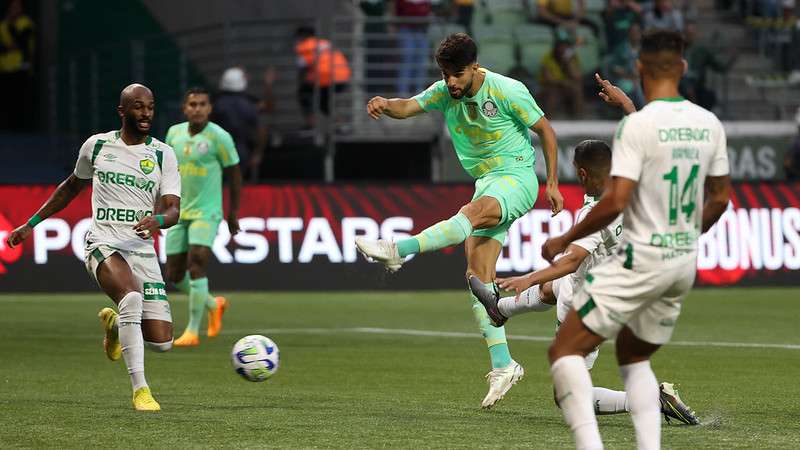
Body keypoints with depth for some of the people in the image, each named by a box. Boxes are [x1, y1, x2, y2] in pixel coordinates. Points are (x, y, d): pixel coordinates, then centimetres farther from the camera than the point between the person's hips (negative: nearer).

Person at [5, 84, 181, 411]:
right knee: (132, 297, -35)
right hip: (104, 245, -2)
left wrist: (157, 220, -27)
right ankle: (140, 390, -29)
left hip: (143, 250, 2)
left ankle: (115, 324, 30)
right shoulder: (96, 146, 7)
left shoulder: (163, 155, 5)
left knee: (161, 343, -5)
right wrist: (31, 224, 27)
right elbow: (71, 187, 24)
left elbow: (173, 210, -3)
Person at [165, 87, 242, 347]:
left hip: (205, 213, -6)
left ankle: (192, 331, -13)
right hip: (178, 213, 6)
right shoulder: (174, 133, 5)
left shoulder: (219, 137, -9)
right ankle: (214, 305, 32)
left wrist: (233, 214, 3)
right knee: (174, 275, 6)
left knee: (196, 265, -20)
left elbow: (234, 175, -1)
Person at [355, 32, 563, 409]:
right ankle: (503, 365, -3)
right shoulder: (445, 92, 3)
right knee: (478, 276, -4)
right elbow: (409, 107, -12)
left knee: (474, 212, -37)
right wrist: (385, 105, -36)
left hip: (517, 178, -6)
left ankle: (398, 251, -52)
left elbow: (545, 131, -3)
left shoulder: (508, 91, -12)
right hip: (486, 184, 6)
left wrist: (552, 184, -3)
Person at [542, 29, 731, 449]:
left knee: (565, 351, -1)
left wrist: (564, 241, -6)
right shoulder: (709, 124, 4)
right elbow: (720, 198, 14)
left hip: (640, 260, -7)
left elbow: (615, 202, -20)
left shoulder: (637, 124, -15)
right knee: (634, 357, 24)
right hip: (685, 264, 7)